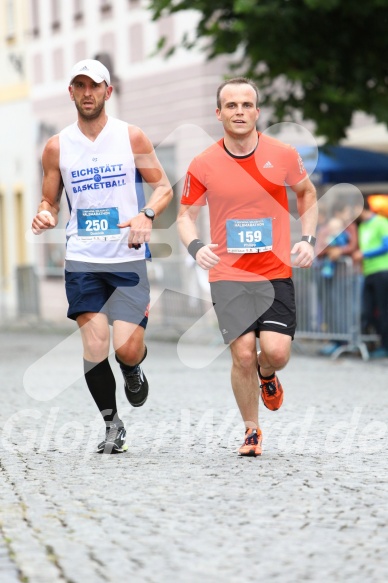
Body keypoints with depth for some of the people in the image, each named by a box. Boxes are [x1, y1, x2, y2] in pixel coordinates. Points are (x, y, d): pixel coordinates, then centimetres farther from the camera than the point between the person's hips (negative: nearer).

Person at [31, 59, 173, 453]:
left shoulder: (131, 137, 1)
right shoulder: (56, 147, 5)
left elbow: (164, 187, 3)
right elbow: (49, 201, 13)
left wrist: (147, 214, -18)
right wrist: (44, 215, -11)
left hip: (128, 259, -1)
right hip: (82, 261, 1)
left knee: (127, 349, -10)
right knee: (95, 346, -9)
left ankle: (133, 370, 27)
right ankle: (112, 425, 9)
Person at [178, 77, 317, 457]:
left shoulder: (283, 155, -2)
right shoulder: (203, 165, -4)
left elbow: (307, 193, 16)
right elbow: (186, 215, 6)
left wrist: (307, 239, 3)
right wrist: (195, 247, -15)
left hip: (277, 272, 1)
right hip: (228, 275, 0)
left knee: (276, 351, -11)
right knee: (243, 353, -8)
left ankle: (267, 375, 28)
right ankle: (251, 430, 14)